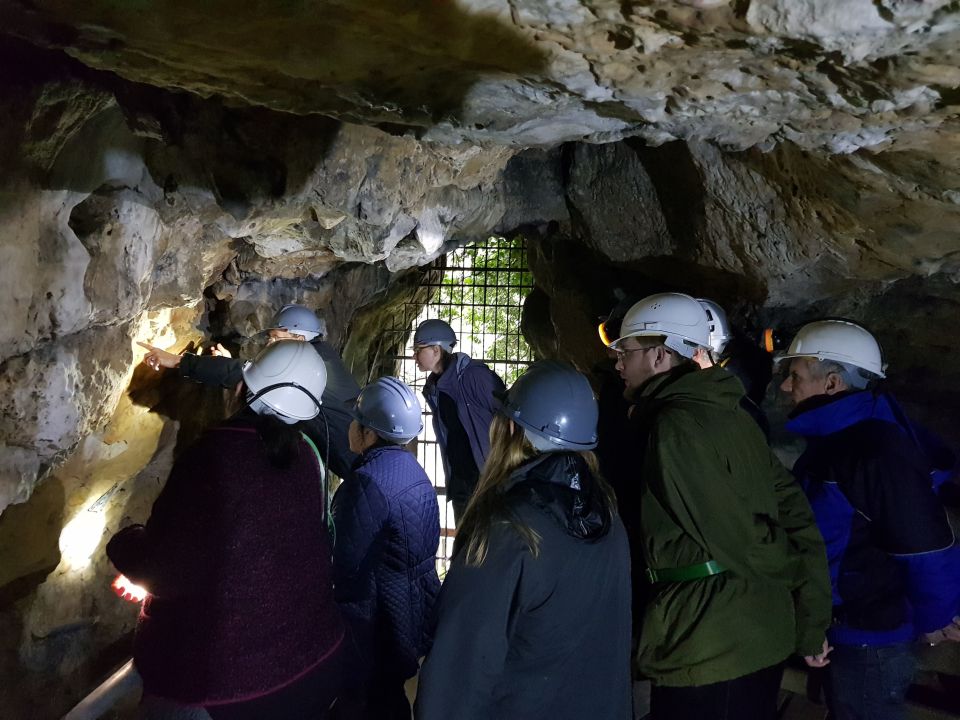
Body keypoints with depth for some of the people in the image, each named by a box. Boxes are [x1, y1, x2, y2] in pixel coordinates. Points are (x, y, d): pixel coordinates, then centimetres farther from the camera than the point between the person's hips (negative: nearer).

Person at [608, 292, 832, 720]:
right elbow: (793, 512, 6)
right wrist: (810, 624, 8)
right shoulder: (729, 415, 6)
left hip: (709, 653, -8)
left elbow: (738, 538, -20)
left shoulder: (674, 426, -20)